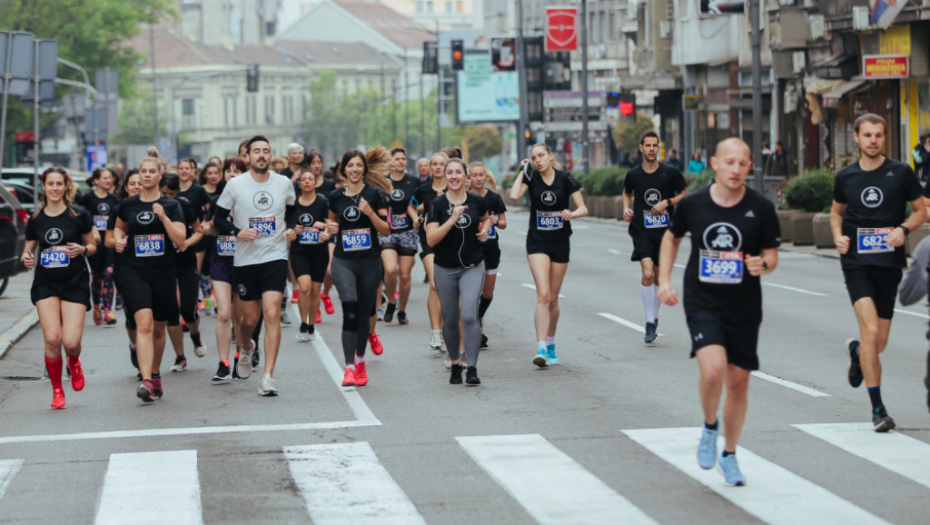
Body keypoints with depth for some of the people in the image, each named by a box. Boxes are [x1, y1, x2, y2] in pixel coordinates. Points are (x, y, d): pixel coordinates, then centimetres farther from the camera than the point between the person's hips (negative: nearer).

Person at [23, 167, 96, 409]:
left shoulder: (79, 215, -1)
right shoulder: (35, 219, 5)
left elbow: (92, 247, 7)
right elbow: (28, 251, 14)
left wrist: (81, 249, -14)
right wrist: (27, 259, -9)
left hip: (75, 283, -2)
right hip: (45, 284, 2)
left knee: (71, 341, -11)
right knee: (52, 338, -13)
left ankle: (74, 363, 27)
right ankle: (57, 391, 5)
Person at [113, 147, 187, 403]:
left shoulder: (170, 205, 1)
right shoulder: (128, 205, 6)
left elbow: (180, 240, -8)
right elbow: (119, 227, 26)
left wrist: (164, 217, -19)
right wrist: (119, 239, 4)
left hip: (164, 274, 1)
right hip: (134, 273, -1)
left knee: (158, 329, 13)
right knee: (144, 323, -20)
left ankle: (155, 375, 35)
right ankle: (146, 381, -29)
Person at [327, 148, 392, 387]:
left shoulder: (375, 194, -2)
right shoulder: (336, 197, 6)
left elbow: (386, 230, -3)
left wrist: (370, 213, -18)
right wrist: (331, 227, 2)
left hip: (370, 261, 0)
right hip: (343, 261, 0)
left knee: (363, 314, 9)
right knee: (350, 311, -18)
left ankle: (360, 359, 33)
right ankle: (349, 367, -21)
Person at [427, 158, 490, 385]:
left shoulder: (476, 201, -1)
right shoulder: (437, 204, -6)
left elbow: (485, 218, 24)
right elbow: (431, 239, -17)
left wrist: (485, 230, 3)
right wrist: (453, 219, -25)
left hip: (473, 268, 0)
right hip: (445, 270, 0)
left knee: (469, 315, -17)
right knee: (450, 320, 9)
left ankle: (472, 369, -16)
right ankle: (455, 364, 30)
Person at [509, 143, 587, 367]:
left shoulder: (565, 179, -4)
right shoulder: (531, 178, -1)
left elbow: (583, 208, -3)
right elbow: (514, 196, -18)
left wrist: (572, 213, -25)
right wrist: (522, 171, -8)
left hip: (560, 242, 1)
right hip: (537, 242, -1)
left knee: (553, 299, 10)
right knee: (543, 295, -17)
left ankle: (551, 345, 28)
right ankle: (541, 349, -22)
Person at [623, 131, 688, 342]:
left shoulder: (670, 173, -3)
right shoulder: (633, 175, 1)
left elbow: (685, 195, 7)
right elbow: (627, 193, 21)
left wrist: (667, 202, -10)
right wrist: (627, 208, 2)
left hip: (665, 230, 1)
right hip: (642, 231, -1)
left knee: (658, 277, 11)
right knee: (647, 273, -19)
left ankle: (654, 317, 33)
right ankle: (650, 323, -11)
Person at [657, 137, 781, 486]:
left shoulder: (761, 208, -5)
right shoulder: (693, 204, -3)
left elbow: (772, 255, 2)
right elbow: (671, 237, 16)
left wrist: (762, 265, -21)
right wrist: (664, 280, 7)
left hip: (744, 310, 1)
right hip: (702, 304, -1)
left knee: (738, 382, 8)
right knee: (713, 369, -23)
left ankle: (729, 456, 28)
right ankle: (709, 427, 8)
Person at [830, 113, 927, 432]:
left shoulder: (901, 173, 1)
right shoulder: (845, 177, 5)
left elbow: (921, 211, 9)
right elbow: (836, 212, 22)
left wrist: (903, 229, -11)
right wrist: (838, 236, 2)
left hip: (889, 263, 1)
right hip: (856, 262, -1)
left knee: (879, 344, 7)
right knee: (871, 330, -19)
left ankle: (856, 351, 46)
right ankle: (877, 409, -13)